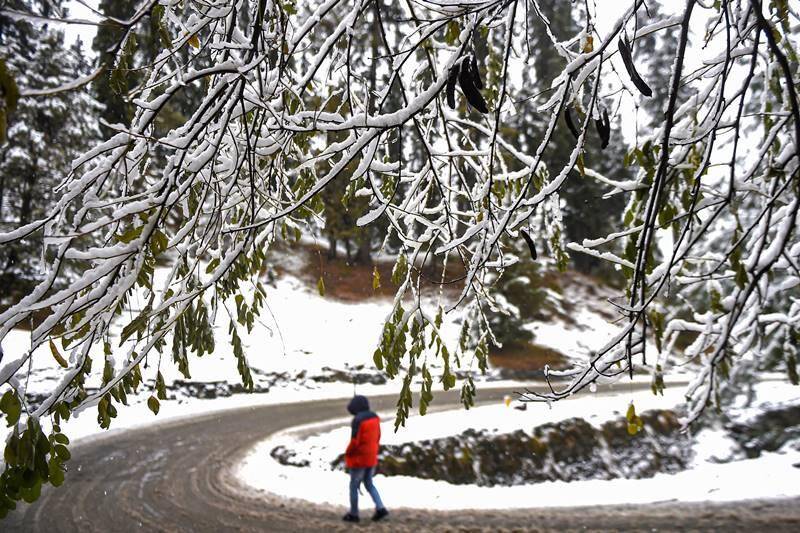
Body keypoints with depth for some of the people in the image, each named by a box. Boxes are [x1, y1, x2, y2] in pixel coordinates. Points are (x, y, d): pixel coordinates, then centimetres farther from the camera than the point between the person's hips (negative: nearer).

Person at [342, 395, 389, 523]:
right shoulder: (375, 417, 4)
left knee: (354, 486, 8)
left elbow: (355, 441, -21)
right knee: (369, 484, 19)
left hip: (359, 459, -7)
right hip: (372, 458, 7)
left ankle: (353, 514, 16)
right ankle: (380, 508, 7)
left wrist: (348, 453, -5)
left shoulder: (358, 420, -21)